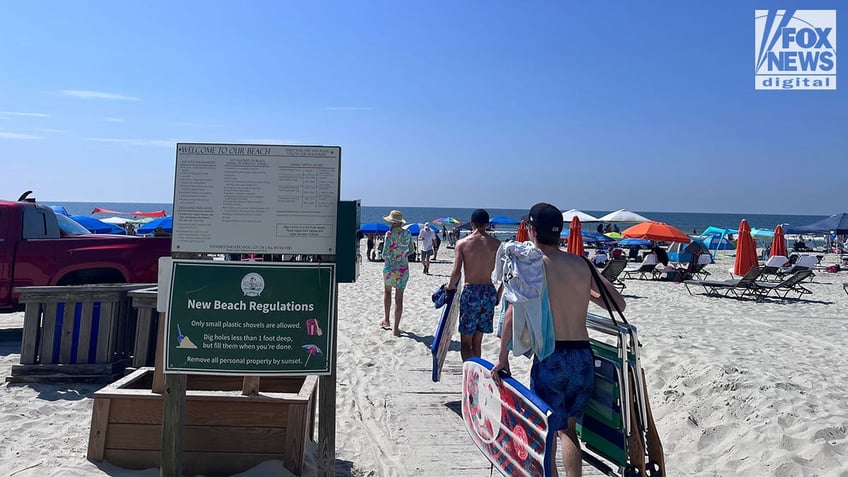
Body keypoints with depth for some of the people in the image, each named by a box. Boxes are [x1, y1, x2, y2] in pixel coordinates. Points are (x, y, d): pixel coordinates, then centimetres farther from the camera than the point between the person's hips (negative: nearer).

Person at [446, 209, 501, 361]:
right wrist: (499, 294, 14)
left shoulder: (462, 243, -7)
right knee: (477, 341, 17)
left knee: (465, 342, 4)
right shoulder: (496, 244, 0)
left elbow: (456, 272, -12)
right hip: (489, 292, 3)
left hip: (470, 292, -3)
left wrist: (450, 286, 6)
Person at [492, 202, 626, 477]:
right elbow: (618, 304, 10)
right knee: (568, 428, 21)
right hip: (583, 356, 5)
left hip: (550, 357, -4)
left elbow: (513, 313, -15)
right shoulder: (582, 264, 6)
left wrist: (503, 357, -8)